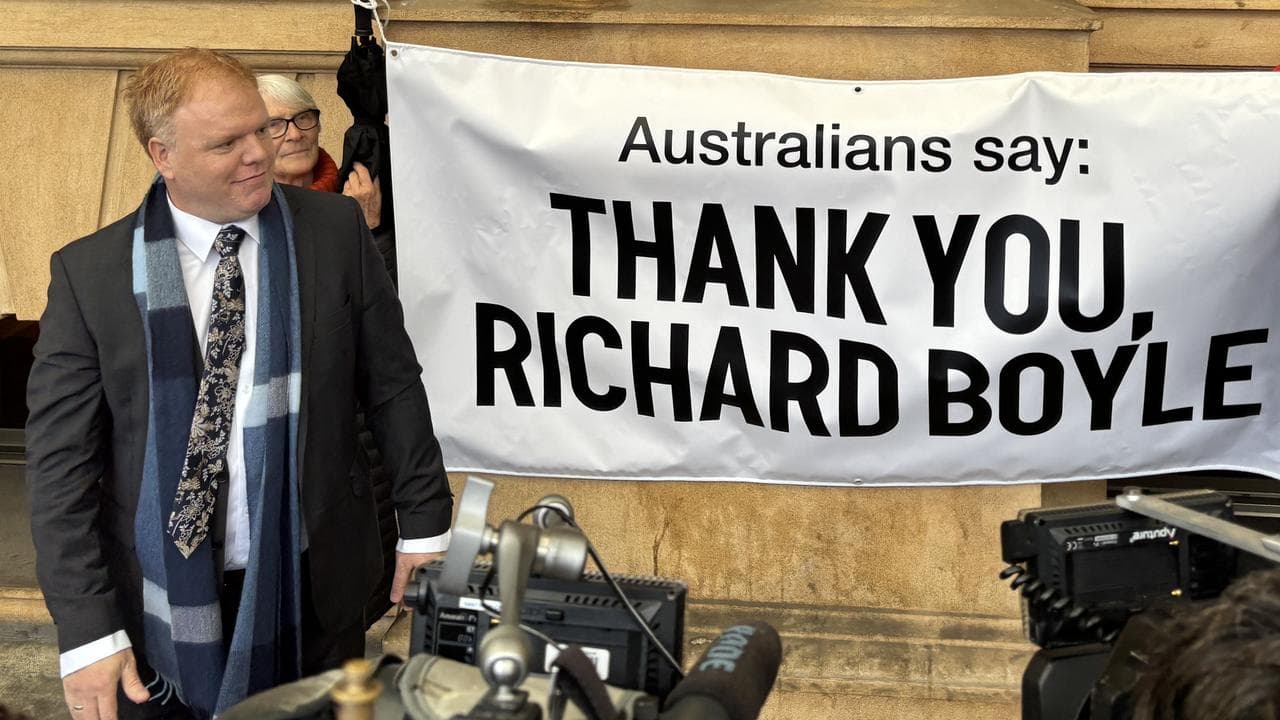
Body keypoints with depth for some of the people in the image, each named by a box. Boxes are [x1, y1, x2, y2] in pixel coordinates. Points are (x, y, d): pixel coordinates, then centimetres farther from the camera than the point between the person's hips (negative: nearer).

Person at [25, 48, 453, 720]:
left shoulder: (336, 229, -3)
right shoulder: (88, 272, -7)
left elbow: (394, 386, 4)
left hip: (311, 588, 1)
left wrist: (424, 525, 5)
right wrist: (86, 628, -13)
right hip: (159, 605, -1)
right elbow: (60, 458, -7)